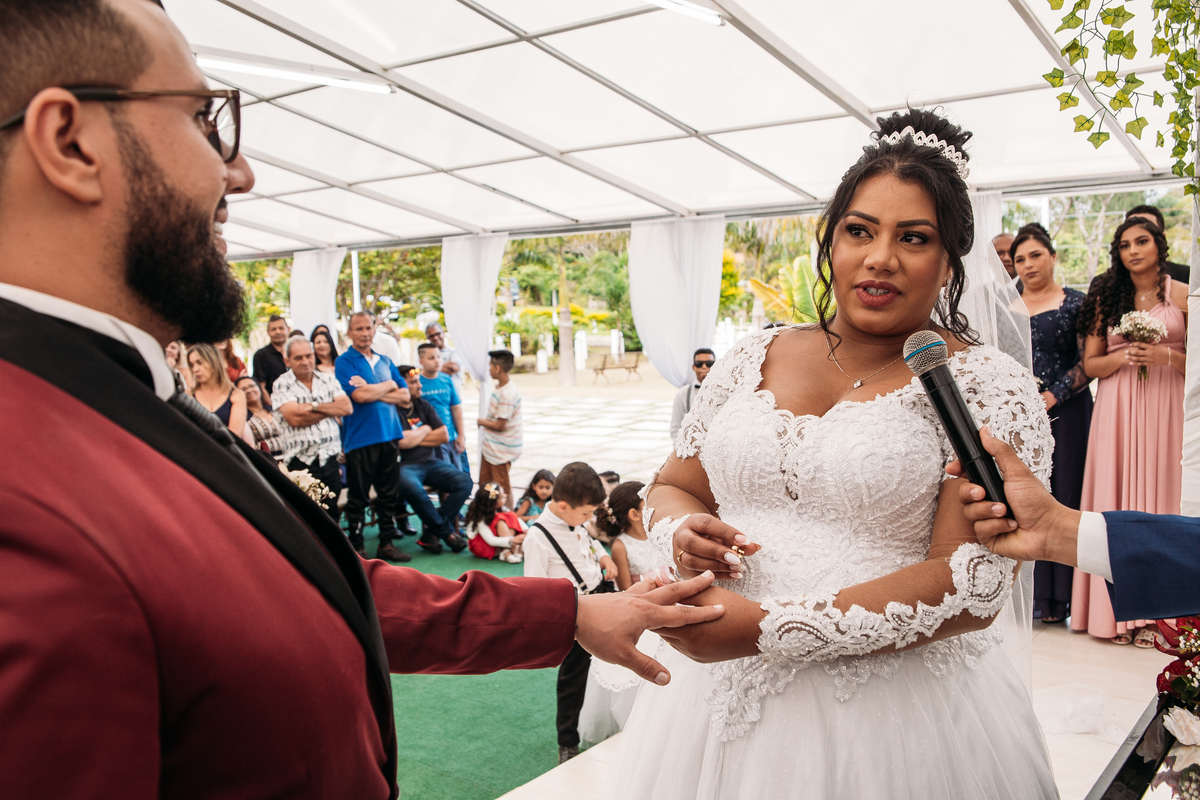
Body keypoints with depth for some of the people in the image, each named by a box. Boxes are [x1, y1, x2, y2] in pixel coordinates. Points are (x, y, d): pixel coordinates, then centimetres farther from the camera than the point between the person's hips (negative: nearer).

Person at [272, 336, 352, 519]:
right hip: (300, 463, -3)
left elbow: (347, 407, -1)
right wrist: (332, 410, -4)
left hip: (330, 461, 4)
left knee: (332, 515, 7)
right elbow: (294, 418, -14)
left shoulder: (328, 380, 12)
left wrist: (314, 406, -9)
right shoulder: (282, 384, 0)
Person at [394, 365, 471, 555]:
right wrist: (425, 430, 0)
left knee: (464, 482, -16)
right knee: (412, 487, -39)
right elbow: (402, 441, -20)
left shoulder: (423, 405, 15)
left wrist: (414, 438, -2)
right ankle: (447, 532, -17)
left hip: (431, 462, 6)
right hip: (405, 466, -6)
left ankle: (431, 531, -13)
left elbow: (443, 435, 11)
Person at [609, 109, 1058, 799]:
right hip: (718, 693, 4)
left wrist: (762, 627, -21)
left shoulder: (987, 383, -8)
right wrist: (683, 533, -12)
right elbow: (671, 487, 13)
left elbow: (973, 587, -17)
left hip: (890, 711, -4)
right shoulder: (754, 358, 5)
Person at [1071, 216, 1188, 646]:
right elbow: (1090, 364, 8)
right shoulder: (1106, 297, 11)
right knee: (1116, 498, -1)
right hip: (1116, 409, 2)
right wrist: (1124, 358, -9)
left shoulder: (1182, 296, 5)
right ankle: (1119, 610, 5)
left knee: (1160, 495, -3)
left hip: (1165, 407, -1)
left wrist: (1166, 356, -13)